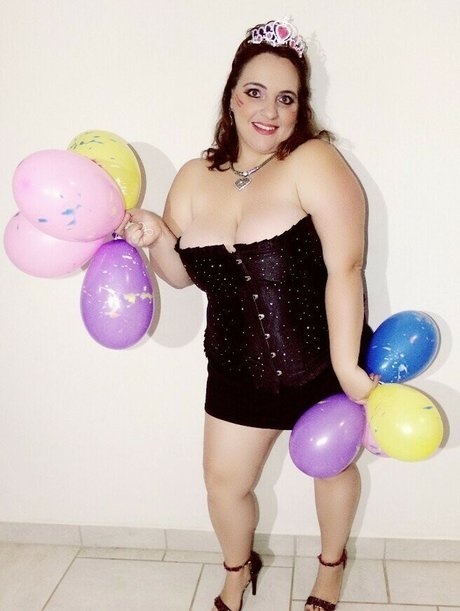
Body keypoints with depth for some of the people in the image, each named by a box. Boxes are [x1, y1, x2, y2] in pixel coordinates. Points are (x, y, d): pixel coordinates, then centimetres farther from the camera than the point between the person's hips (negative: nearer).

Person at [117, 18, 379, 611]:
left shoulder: (313, 162, -17)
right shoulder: (196, 177, -1)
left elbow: (345, 266, -23)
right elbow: (182, 275, 6)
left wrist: (346, 365, -26)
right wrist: (155, 237, -15)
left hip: (322, 364, -3)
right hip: (238, 370, 4)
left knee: (332, 466, 20)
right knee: (224, 480, 15)